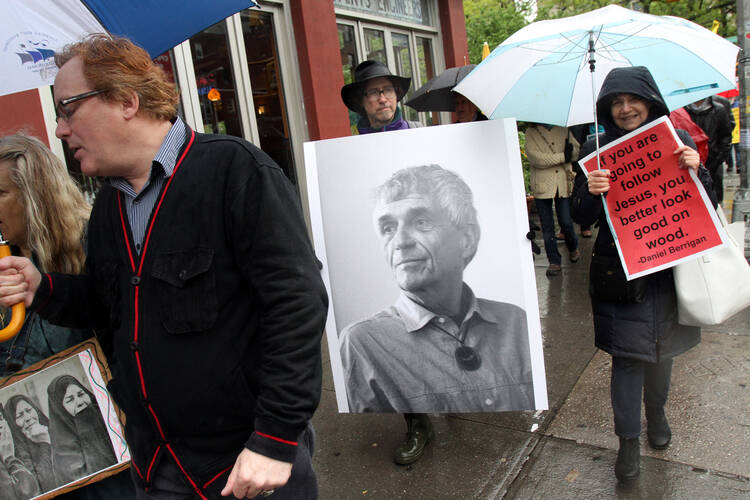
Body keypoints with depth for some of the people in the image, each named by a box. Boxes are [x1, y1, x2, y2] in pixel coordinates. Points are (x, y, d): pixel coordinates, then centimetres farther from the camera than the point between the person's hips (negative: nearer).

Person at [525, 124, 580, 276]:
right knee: (547, 227, 4)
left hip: (564, 185, 2)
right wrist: (563, 156, -11)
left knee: (566, 222, 3)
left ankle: (573, 248, 33)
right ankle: (554, 261, 16)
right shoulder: (531, 132, 2)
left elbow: (577, 151, 14)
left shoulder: (563, 130, 14)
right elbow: (535, 158, -12)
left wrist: (571, 150, -10)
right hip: (542, 186, -2)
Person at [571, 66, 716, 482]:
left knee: (660, 347, 19)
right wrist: (590, 193, -27)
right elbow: (581, 217, -5)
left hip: (668, 265, 3)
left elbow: (706, 205, 3)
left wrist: (696, 171, -17)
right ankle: (628, 439, 16)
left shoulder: (677, 140, 1)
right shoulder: (595, 151, -4)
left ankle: (656, 413, 43)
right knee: (627, 355, -1)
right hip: (619, 273, -2)